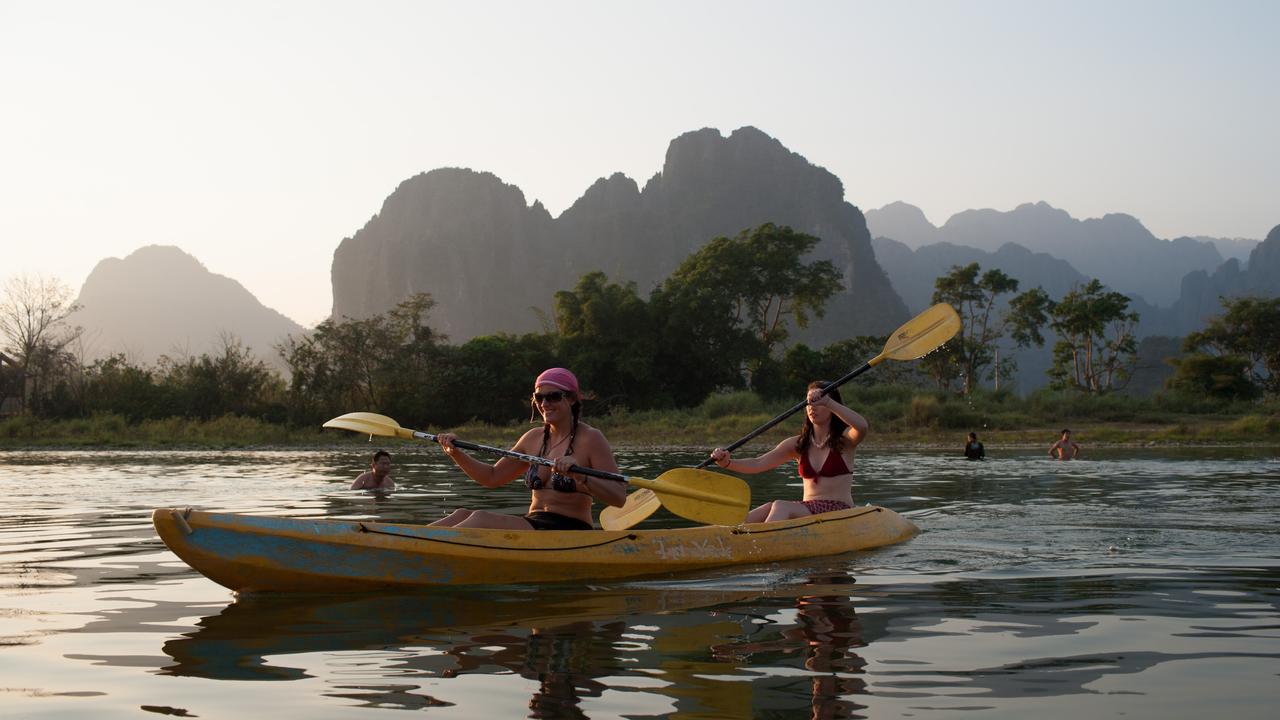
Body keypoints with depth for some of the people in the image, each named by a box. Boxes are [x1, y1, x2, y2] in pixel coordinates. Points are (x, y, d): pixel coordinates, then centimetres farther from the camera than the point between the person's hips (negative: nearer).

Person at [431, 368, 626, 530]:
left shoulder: (590, 438, -6)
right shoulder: (534, 438, 15)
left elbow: (619, 497, -14)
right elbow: (492, 477, 22)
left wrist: (580, 477, -29)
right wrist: (456, 453, 7)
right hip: (533, 525, 7)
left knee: (482, 518, -26)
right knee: (463, 515, -16)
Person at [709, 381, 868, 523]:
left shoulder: (844, 440, 2)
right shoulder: (799, 444, 13)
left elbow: (862, 427, -24)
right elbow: (758, 463, 1)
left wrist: (827, 402, -31)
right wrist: (727, 463, -18)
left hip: (840, 512, -4)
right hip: (808, 510, 4)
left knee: (782, 507, -31)